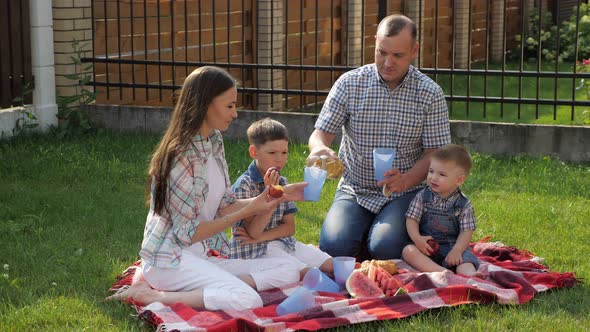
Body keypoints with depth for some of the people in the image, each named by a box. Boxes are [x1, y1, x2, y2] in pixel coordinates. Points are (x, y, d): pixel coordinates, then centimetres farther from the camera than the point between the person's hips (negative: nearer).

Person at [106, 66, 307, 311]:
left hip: (202, 256, 9)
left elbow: (225, 207, 9)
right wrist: (248, 211, -16)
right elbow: (187, 233, -17)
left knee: (289, 272, -6)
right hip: (170, 258, -9)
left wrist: (279, 196, 0)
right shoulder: (180, 156, -19)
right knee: (247, 300, -31)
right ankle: (149, 295, -16)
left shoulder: (214, 142, 7)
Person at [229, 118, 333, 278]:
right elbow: (253, 231, -19)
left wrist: (260, 238, -12)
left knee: (331, 266, -5)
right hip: (254, 252, -7)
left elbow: (289, 227, 6)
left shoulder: (281, 182, 10)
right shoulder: (244, 185, -13)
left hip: (282, 242, 7)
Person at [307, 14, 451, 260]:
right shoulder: (349, 83, -3)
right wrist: (319, 148, -31)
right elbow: (321, 132, -4)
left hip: (404, 192, -1)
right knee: (333, 247, -22)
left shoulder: (430, 94, -5)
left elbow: (436, 152, -5)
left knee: (385, 248, -27)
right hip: (354, 191, 1)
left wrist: (406, 180, -25)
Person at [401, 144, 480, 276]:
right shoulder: (422, 197, 4)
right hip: (426, 247, 1)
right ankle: (442, 272, -46)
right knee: (408, 251, -28)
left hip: (452, 247, -1)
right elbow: (411, 219, 1)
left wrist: (457, 250, -20)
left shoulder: (464, 204, 0)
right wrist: (417, 238, -18)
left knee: (465, 258, -30)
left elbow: (466, 232, -2)